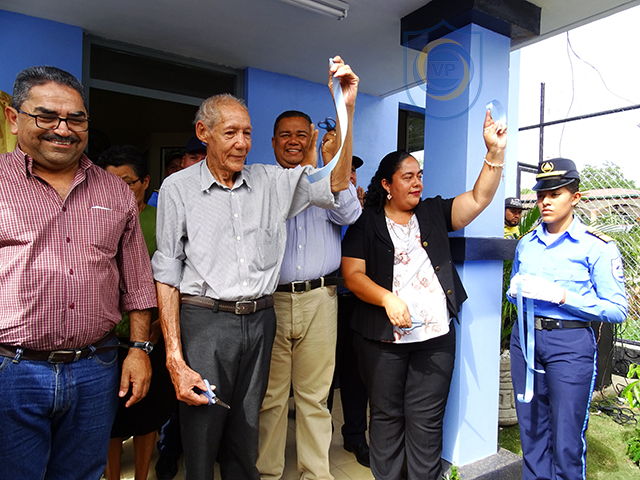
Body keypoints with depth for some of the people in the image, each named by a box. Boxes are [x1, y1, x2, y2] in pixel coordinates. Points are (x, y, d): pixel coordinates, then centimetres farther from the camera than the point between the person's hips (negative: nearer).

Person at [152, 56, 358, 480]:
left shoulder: (272, 181, 6)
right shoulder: (178, 188, -1)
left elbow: (336, 185, -2)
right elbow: (167, 274, -4)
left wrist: (347, 108, -10)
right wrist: (175, 358, -9)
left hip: (260, 321, 3)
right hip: (205, 322, -2)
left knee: (245, 439, 18)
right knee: (201, 439, 9)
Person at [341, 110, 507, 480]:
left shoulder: (434, 213, 10)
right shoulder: (365, 224, 1)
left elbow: (479, 198, 0)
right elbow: (353, 274, -6)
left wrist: (496, 151, -12)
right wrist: (387, 298, -21)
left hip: (436, 335, 2)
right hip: (383, 337, -2)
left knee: (427, 420, 10)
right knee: (386, 415, 12)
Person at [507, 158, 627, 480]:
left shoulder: (597, 247, -5)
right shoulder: (526, 243, 11)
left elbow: (617, 310, -10)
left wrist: (562, 296, -19)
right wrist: (516, 290, -1)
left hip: (570, 343, -4)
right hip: (525, 336, 5)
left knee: (566, 442, 1)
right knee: (531, 429, 14)